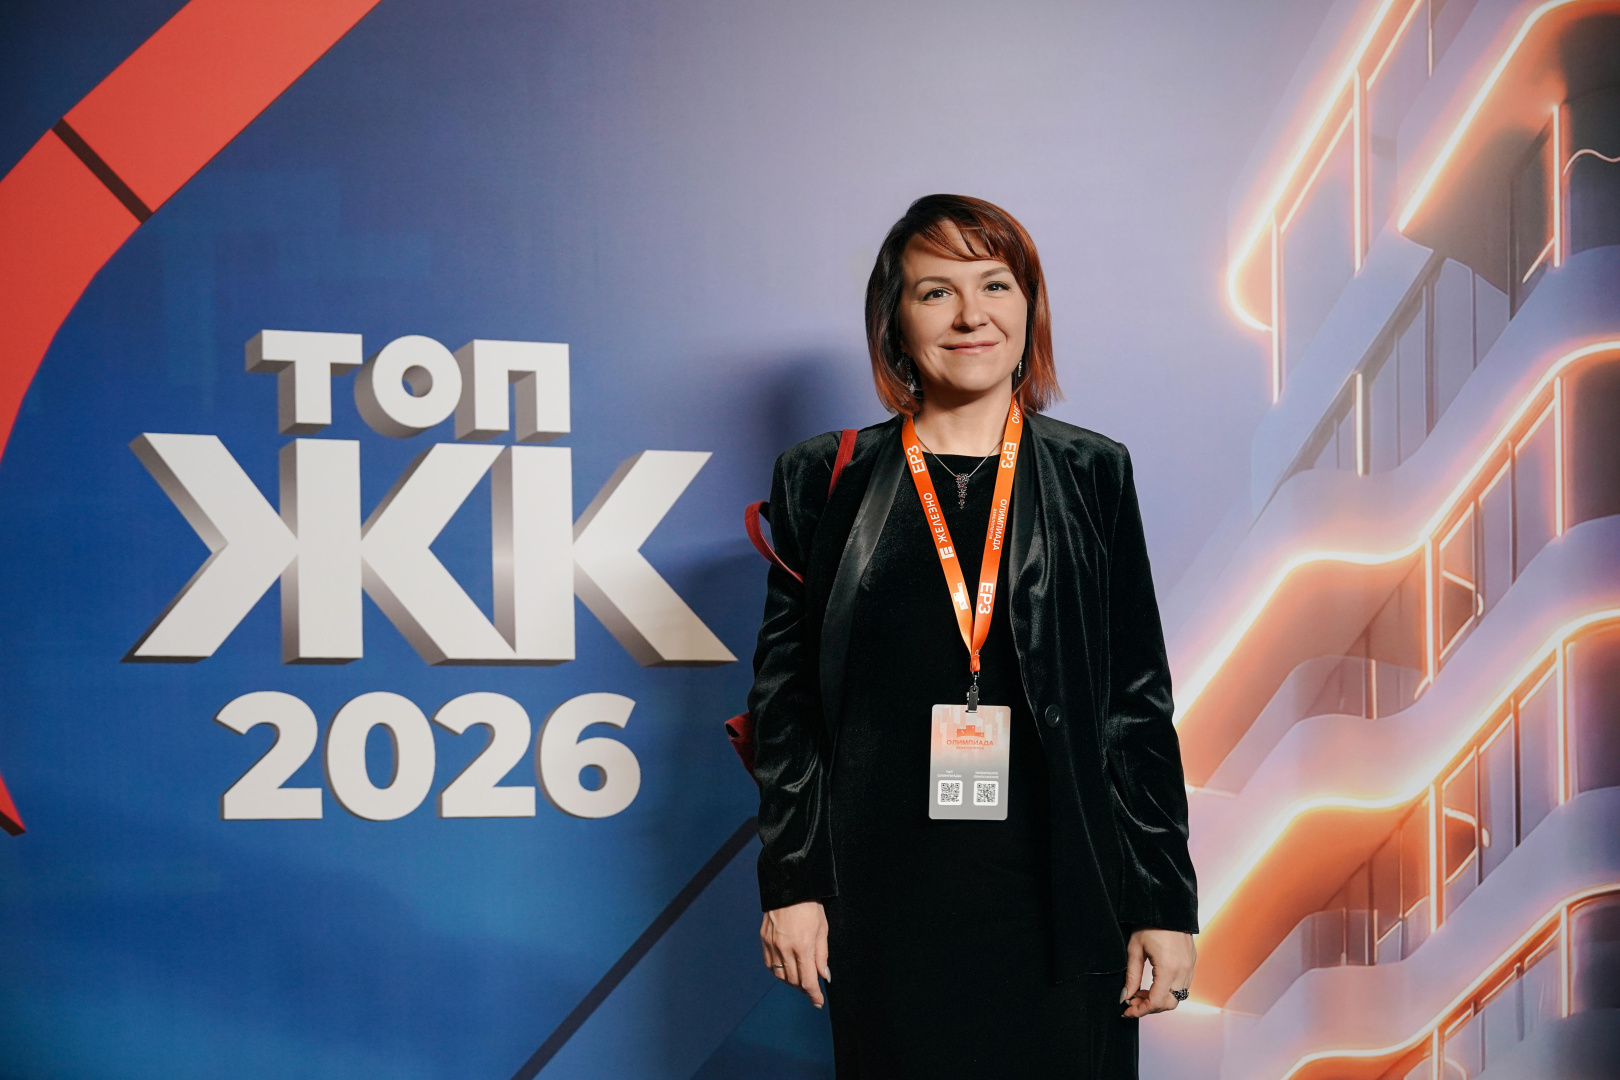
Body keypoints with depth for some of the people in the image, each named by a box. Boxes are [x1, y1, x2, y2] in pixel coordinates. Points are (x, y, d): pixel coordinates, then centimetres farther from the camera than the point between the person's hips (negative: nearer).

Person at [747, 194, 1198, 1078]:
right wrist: (791, 882, 0)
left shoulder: (1092, 476, 7)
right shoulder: (824, 481, 5)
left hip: (1060, 897, 1)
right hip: (890, 899, 0)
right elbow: (784, 693, 6)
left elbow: (1140, 699, 5)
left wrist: (1165, 902, 1)